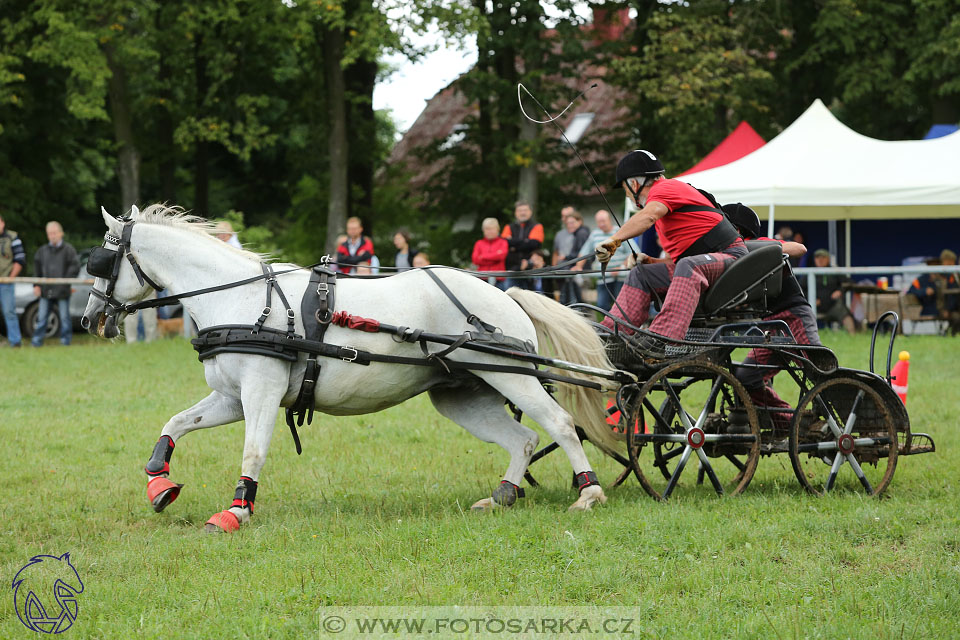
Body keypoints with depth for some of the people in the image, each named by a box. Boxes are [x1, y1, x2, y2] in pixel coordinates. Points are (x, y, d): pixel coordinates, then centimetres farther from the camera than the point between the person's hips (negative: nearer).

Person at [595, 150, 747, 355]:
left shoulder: (667, 187, -4)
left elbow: (648, 216, -27)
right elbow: (673, 260, 24)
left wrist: (615, 239, -36)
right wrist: (649, 261, 5)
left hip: (730, 256, -10)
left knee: (687, 266, -38)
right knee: (640, 274, 3)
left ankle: (659, 339, -51)